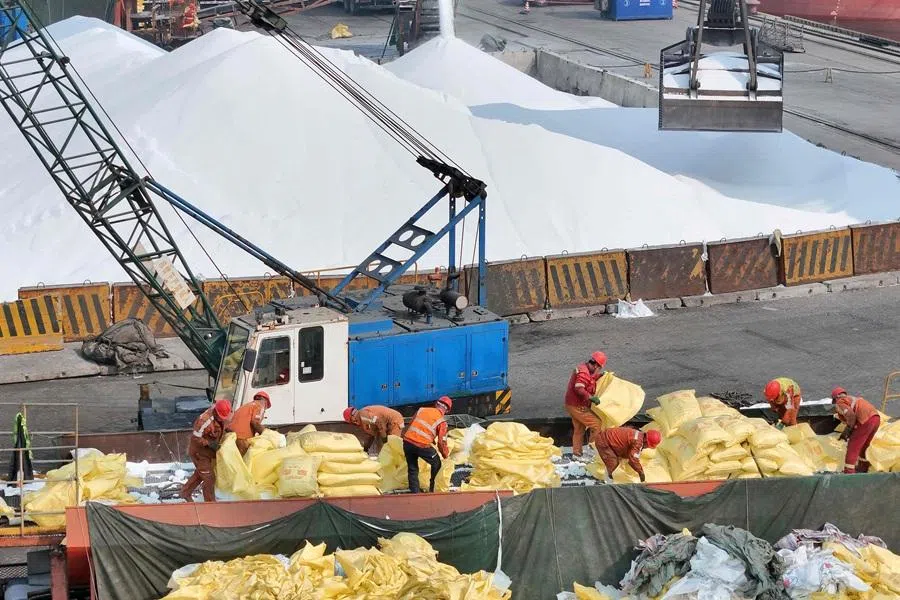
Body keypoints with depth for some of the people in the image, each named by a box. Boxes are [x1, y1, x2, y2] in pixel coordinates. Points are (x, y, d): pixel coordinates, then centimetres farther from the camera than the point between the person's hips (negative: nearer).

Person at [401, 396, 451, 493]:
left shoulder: (421, 410, 14)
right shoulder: (442, 422, 2)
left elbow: (409, 425, 19)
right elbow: (441, 443, 2)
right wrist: (446, 455, 18)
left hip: (407, 441, 4)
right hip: (422, 445, -4)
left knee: (412, 469, 16)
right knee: (436, 464, 20)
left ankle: (415, 492, 14)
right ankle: (433, 490, 25)